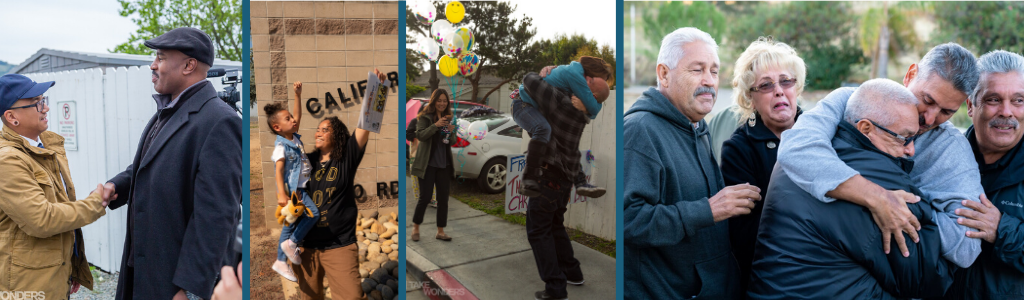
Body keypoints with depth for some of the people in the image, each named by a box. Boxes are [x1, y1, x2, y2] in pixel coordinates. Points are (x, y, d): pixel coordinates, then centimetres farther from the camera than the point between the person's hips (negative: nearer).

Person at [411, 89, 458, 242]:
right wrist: (435, 125, -30)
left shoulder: (448, 118, 10)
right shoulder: (425, 116, -5)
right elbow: (420, 135, -17)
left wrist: (451, 132, -10)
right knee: (425, 197, -2)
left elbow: (452, 141, 12)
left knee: (443, 198, 6)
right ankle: (416, 228, 16)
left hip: (444, 164, 5)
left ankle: (440, 231, 15)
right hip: (428, 163, -5)